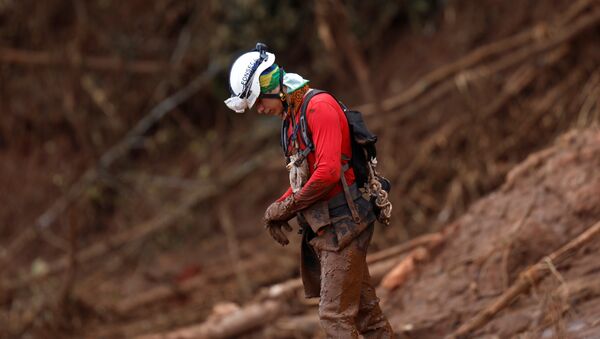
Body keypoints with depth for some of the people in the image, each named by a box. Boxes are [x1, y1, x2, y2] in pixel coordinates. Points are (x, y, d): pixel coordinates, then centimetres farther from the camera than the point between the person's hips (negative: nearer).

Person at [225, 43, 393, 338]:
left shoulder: (318, 107, -13)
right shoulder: (291, 117, 17)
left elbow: (328, 172, -23)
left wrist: (286, 206, -12)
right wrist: (279, 210, 6)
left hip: (341, 227, -9)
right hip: (324, 230, 9)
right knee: (364, 311, 11)